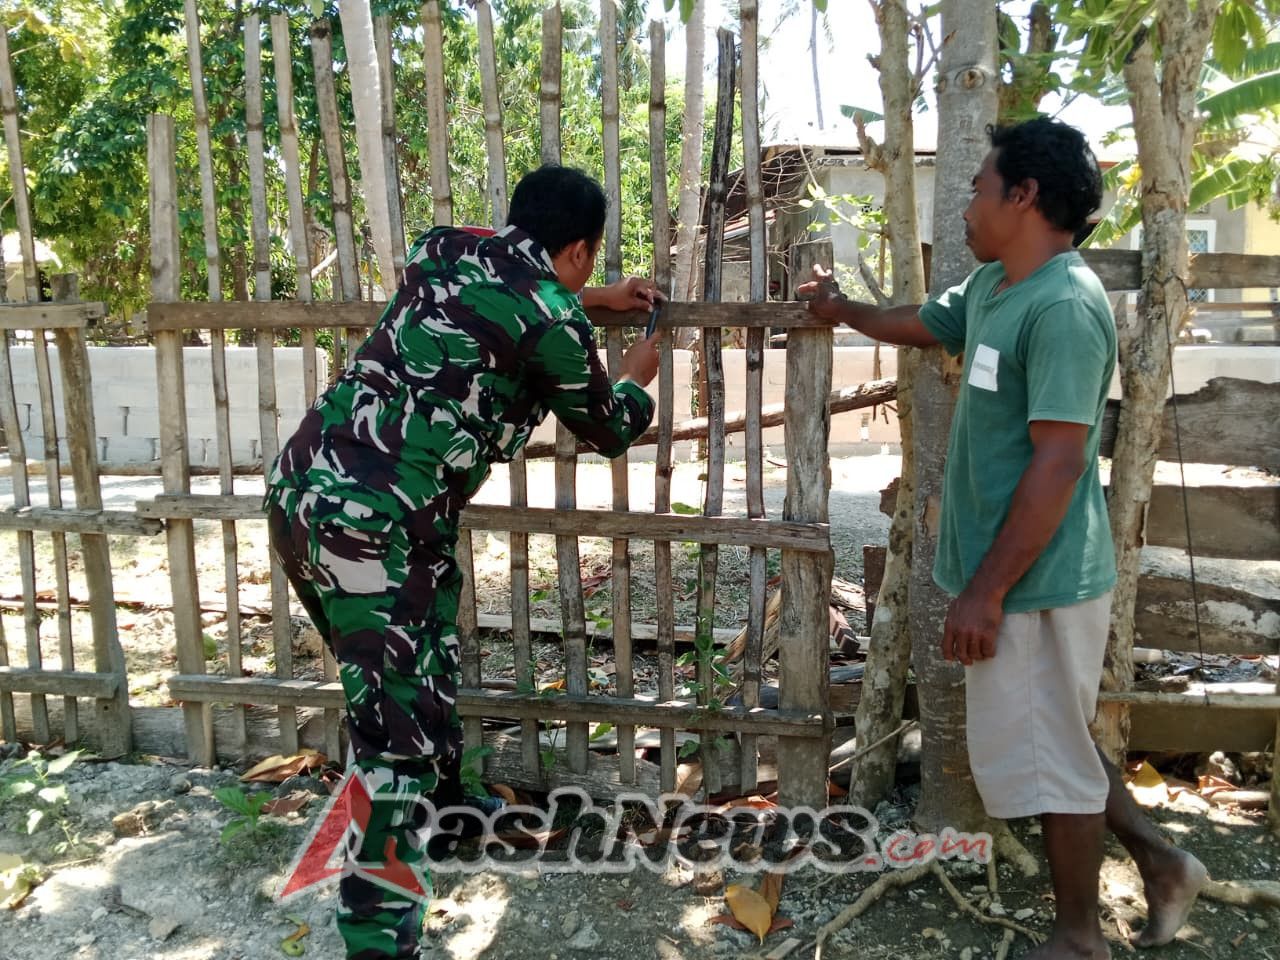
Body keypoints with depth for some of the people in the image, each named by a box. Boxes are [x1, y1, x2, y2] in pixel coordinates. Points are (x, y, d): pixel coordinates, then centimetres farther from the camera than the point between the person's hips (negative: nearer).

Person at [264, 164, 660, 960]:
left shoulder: (451, 250, 11)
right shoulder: (550, 321, -9)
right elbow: (608, 428, 9)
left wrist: (595, 299, 41)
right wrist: (637, 379, 29)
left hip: (306, 490, 9)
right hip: (371, 524, -9)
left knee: (425, 662, 26)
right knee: (399, 730, -2)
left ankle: (447, 803, 49)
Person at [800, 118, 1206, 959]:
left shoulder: (1064, 307, -21)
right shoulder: (992, 286, 8)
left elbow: (1057, 465, -25)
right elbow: (919, 325, 28)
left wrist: (985, 591, -23)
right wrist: (841, 309, 38)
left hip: (1038, 583, -9)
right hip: (1016, 574, 9)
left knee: (1051, 758, 8)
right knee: (1053, 744, 22)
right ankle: (1162, 863, 40)